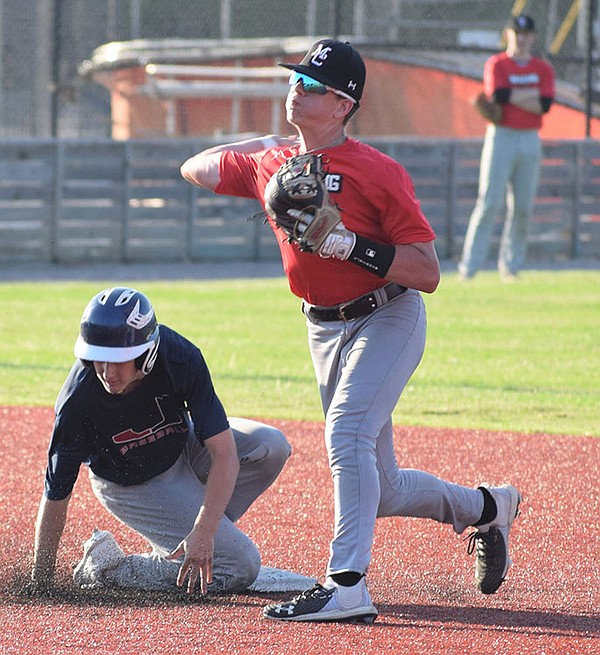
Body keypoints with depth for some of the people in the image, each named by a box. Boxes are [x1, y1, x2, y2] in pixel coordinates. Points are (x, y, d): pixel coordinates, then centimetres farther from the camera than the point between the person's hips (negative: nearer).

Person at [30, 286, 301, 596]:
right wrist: (40, 586, -21)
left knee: (271, 446, -21)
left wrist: (204, 532, -40)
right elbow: (55, 498, -27)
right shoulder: (77, 401, -36)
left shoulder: (181, 358, -32)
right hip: (130, 485, -4)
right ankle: (106, 566, -4)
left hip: (182, 447, 4)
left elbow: (224, 452, -30)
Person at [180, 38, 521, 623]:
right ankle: (485, 507, 37)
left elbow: (428, 274, -20)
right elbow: (194, 168, 21)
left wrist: (349, 244, -28)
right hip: (324, 330, 7)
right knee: (381, 491, 11)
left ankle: (346, 586, -31)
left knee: (346, 433, -29)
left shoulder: (378, 173, -17)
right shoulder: (268, 164, 2)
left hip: (388, 318, -7)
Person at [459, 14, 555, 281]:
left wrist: (511, 97, -10)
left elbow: (545, 105, -6)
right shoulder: (496, 64, 2)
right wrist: (532, 94, -8)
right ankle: (469, 266, -10)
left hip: (530, 140, 3)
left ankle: (511, 265, 11)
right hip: (501, 137, -3)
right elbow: (498, 95, -17)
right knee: (489, 203, -9)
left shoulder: (543, 69, 10)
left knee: (523, 206, 2)